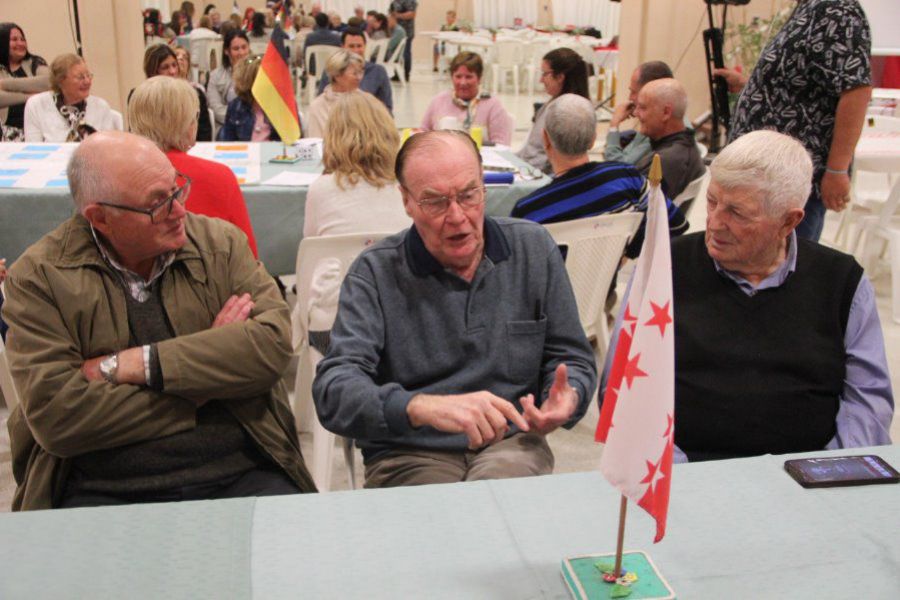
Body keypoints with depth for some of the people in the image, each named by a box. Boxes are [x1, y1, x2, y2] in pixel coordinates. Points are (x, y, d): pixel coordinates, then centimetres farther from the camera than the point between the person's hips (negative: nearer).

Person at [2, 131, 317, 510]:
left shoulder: (221, 242, 7)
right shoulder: (38, 277, 0)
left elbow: (274, 343, -8)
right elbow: (55, 416, -10)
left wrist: (134, 365, -12)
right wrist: (208, 368, -8)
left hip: (243, 477, 1)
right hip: (106, 493, 0)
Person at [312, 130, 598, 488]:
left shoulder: (533, 249, 5)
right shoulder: (374, 273, -5)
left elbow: (572, 357, 13)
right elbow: (333, 390, -17)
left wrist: (566, 399, -13)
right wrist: (423, 407, -36)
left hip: (510, 443, 3)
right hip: (409, 455, -2)